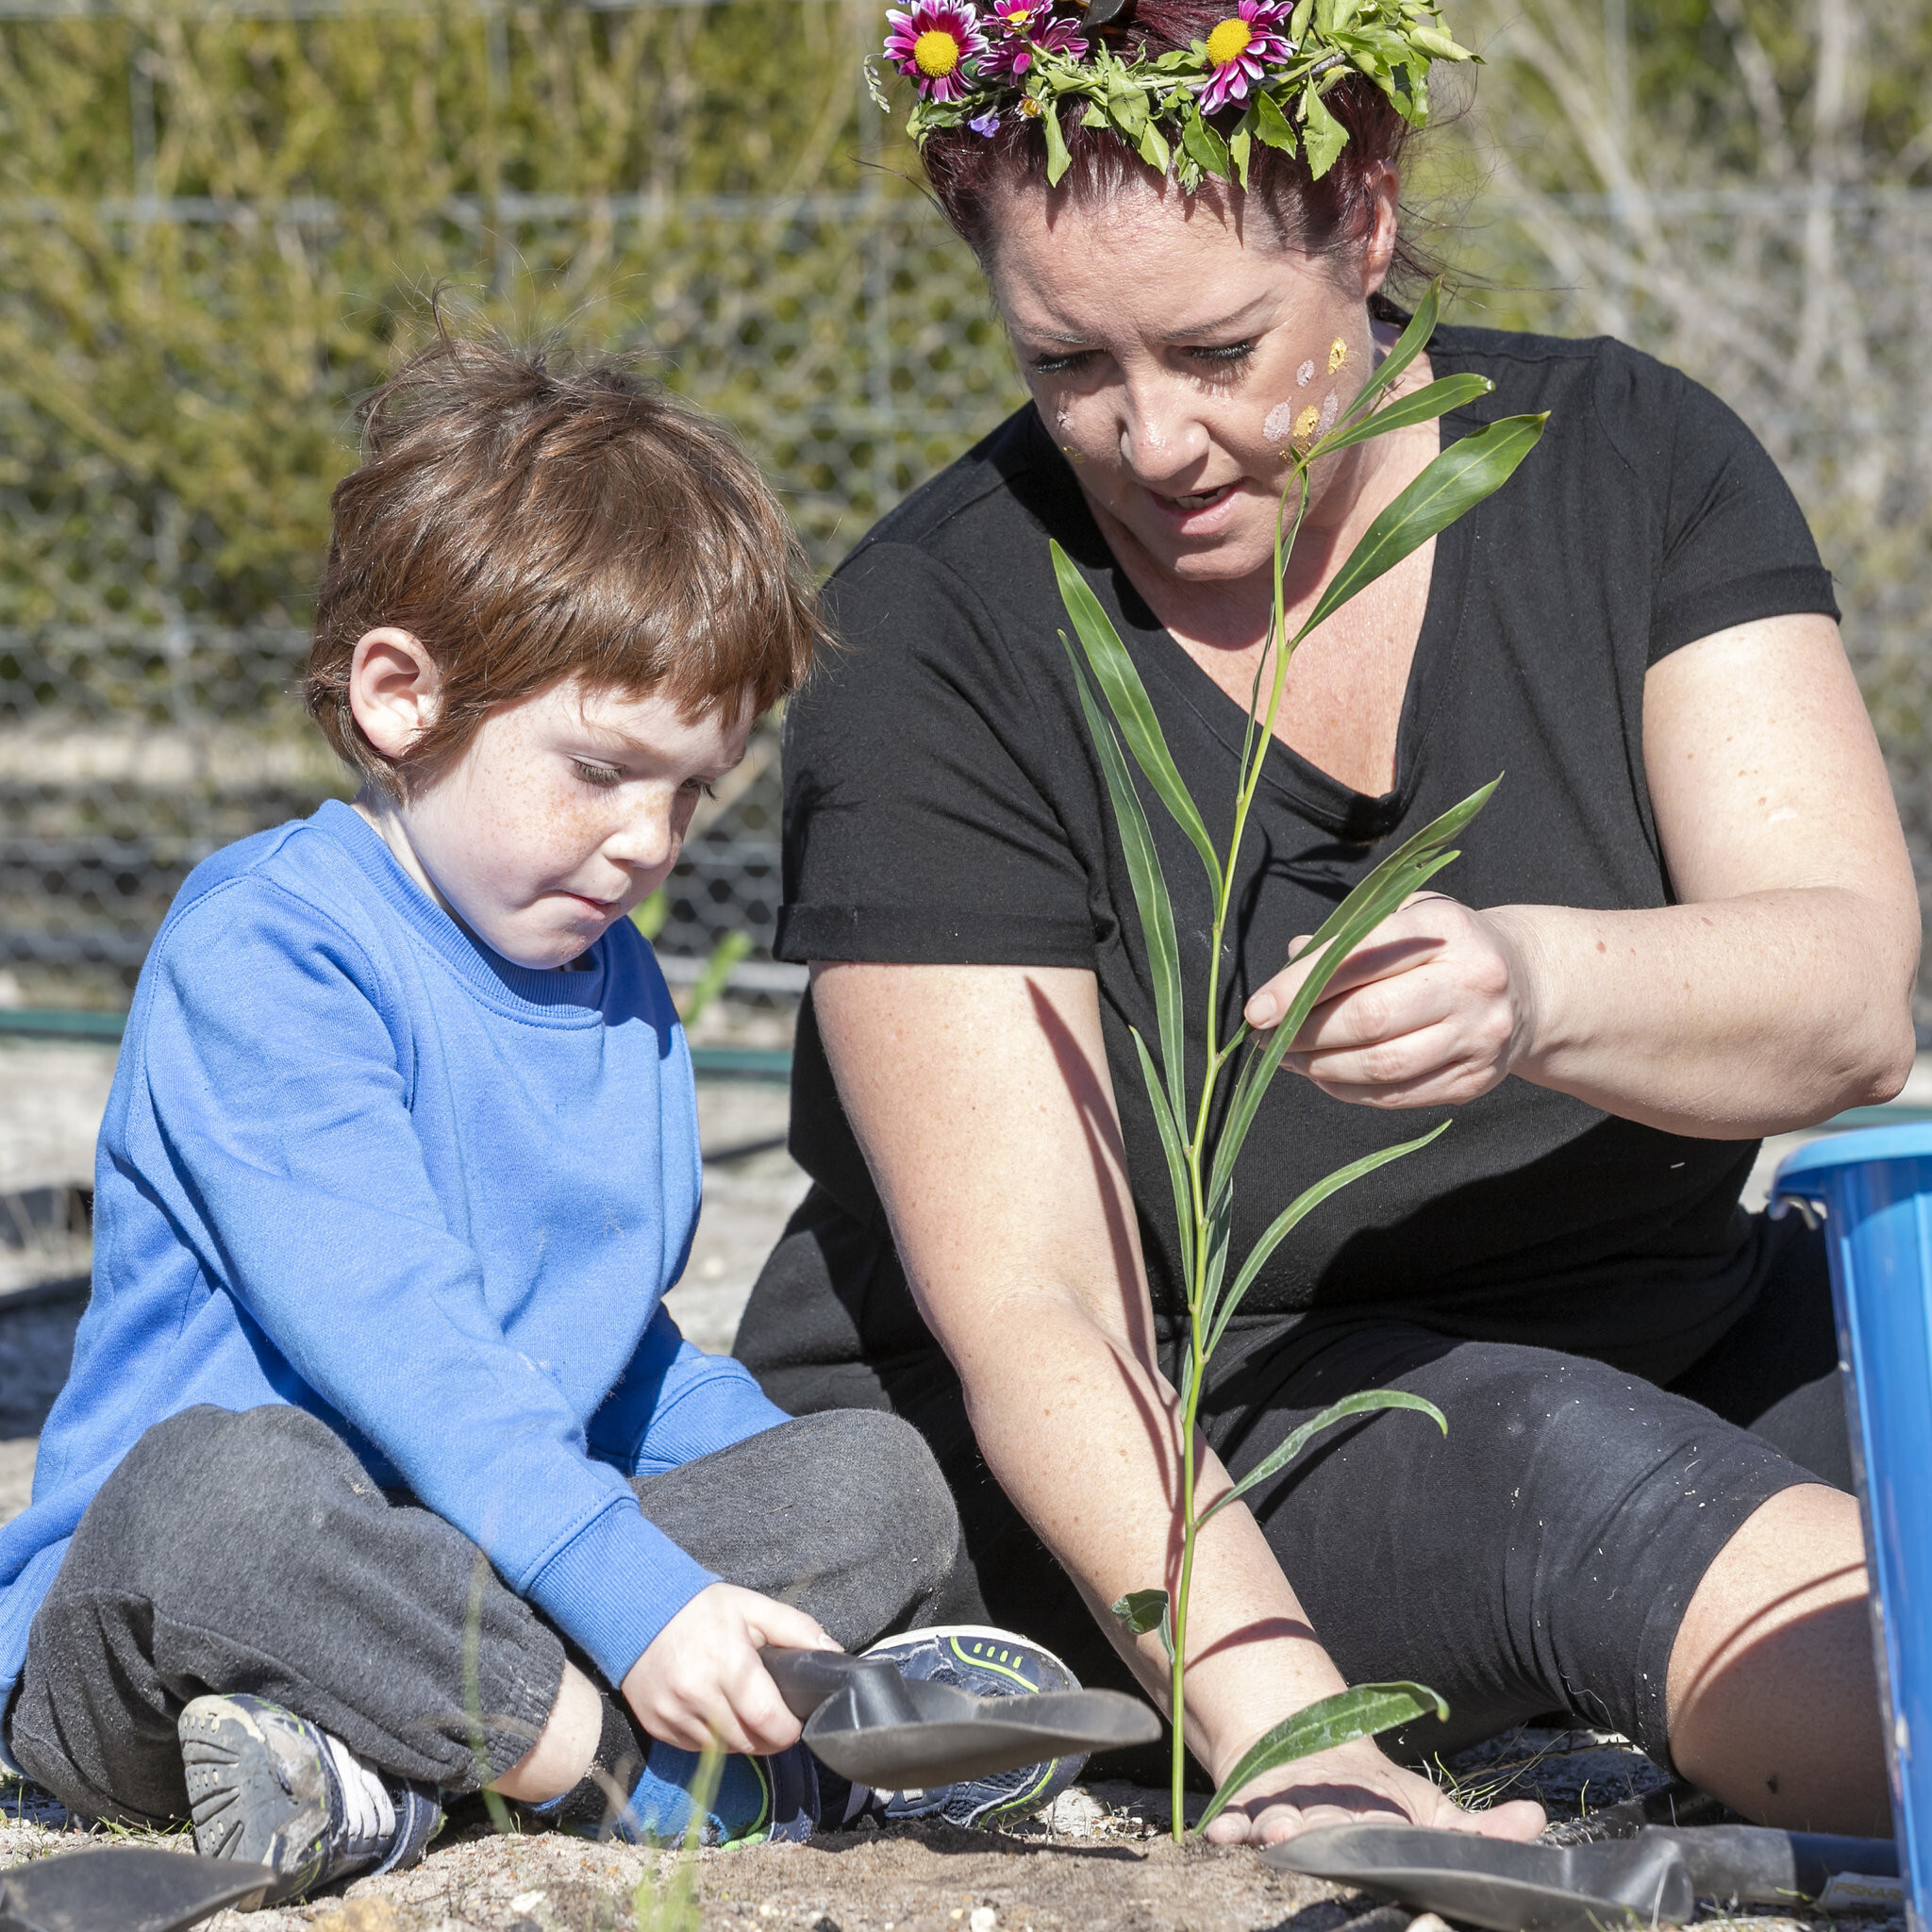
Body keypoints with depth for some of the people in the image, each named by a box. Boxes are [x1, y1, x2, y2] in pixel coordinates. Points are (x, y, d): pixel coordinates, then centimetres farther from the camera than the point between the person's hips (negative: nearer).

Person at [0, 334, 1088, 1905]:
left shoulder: (620, 984, 17)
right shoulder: (263, 951, -11)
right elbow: (387, 1343, -23)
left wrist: (825, 1527, 10)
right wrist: (636, 1598, -32)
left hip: (523, 1582, 8)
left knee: (885, 1479, -10)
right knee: (220, 1482, -40)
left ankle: (385, 1769, -27)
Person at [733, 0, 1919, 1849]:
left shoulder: (1629, 461, -4)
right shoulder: (932, 641, -14)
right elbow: (1027, 1309, -22)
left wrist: (1540, 988, -40)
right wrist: (1280, 1724, -38)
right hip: (1112, 1474, -5)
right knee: (1587, 1486, -34)